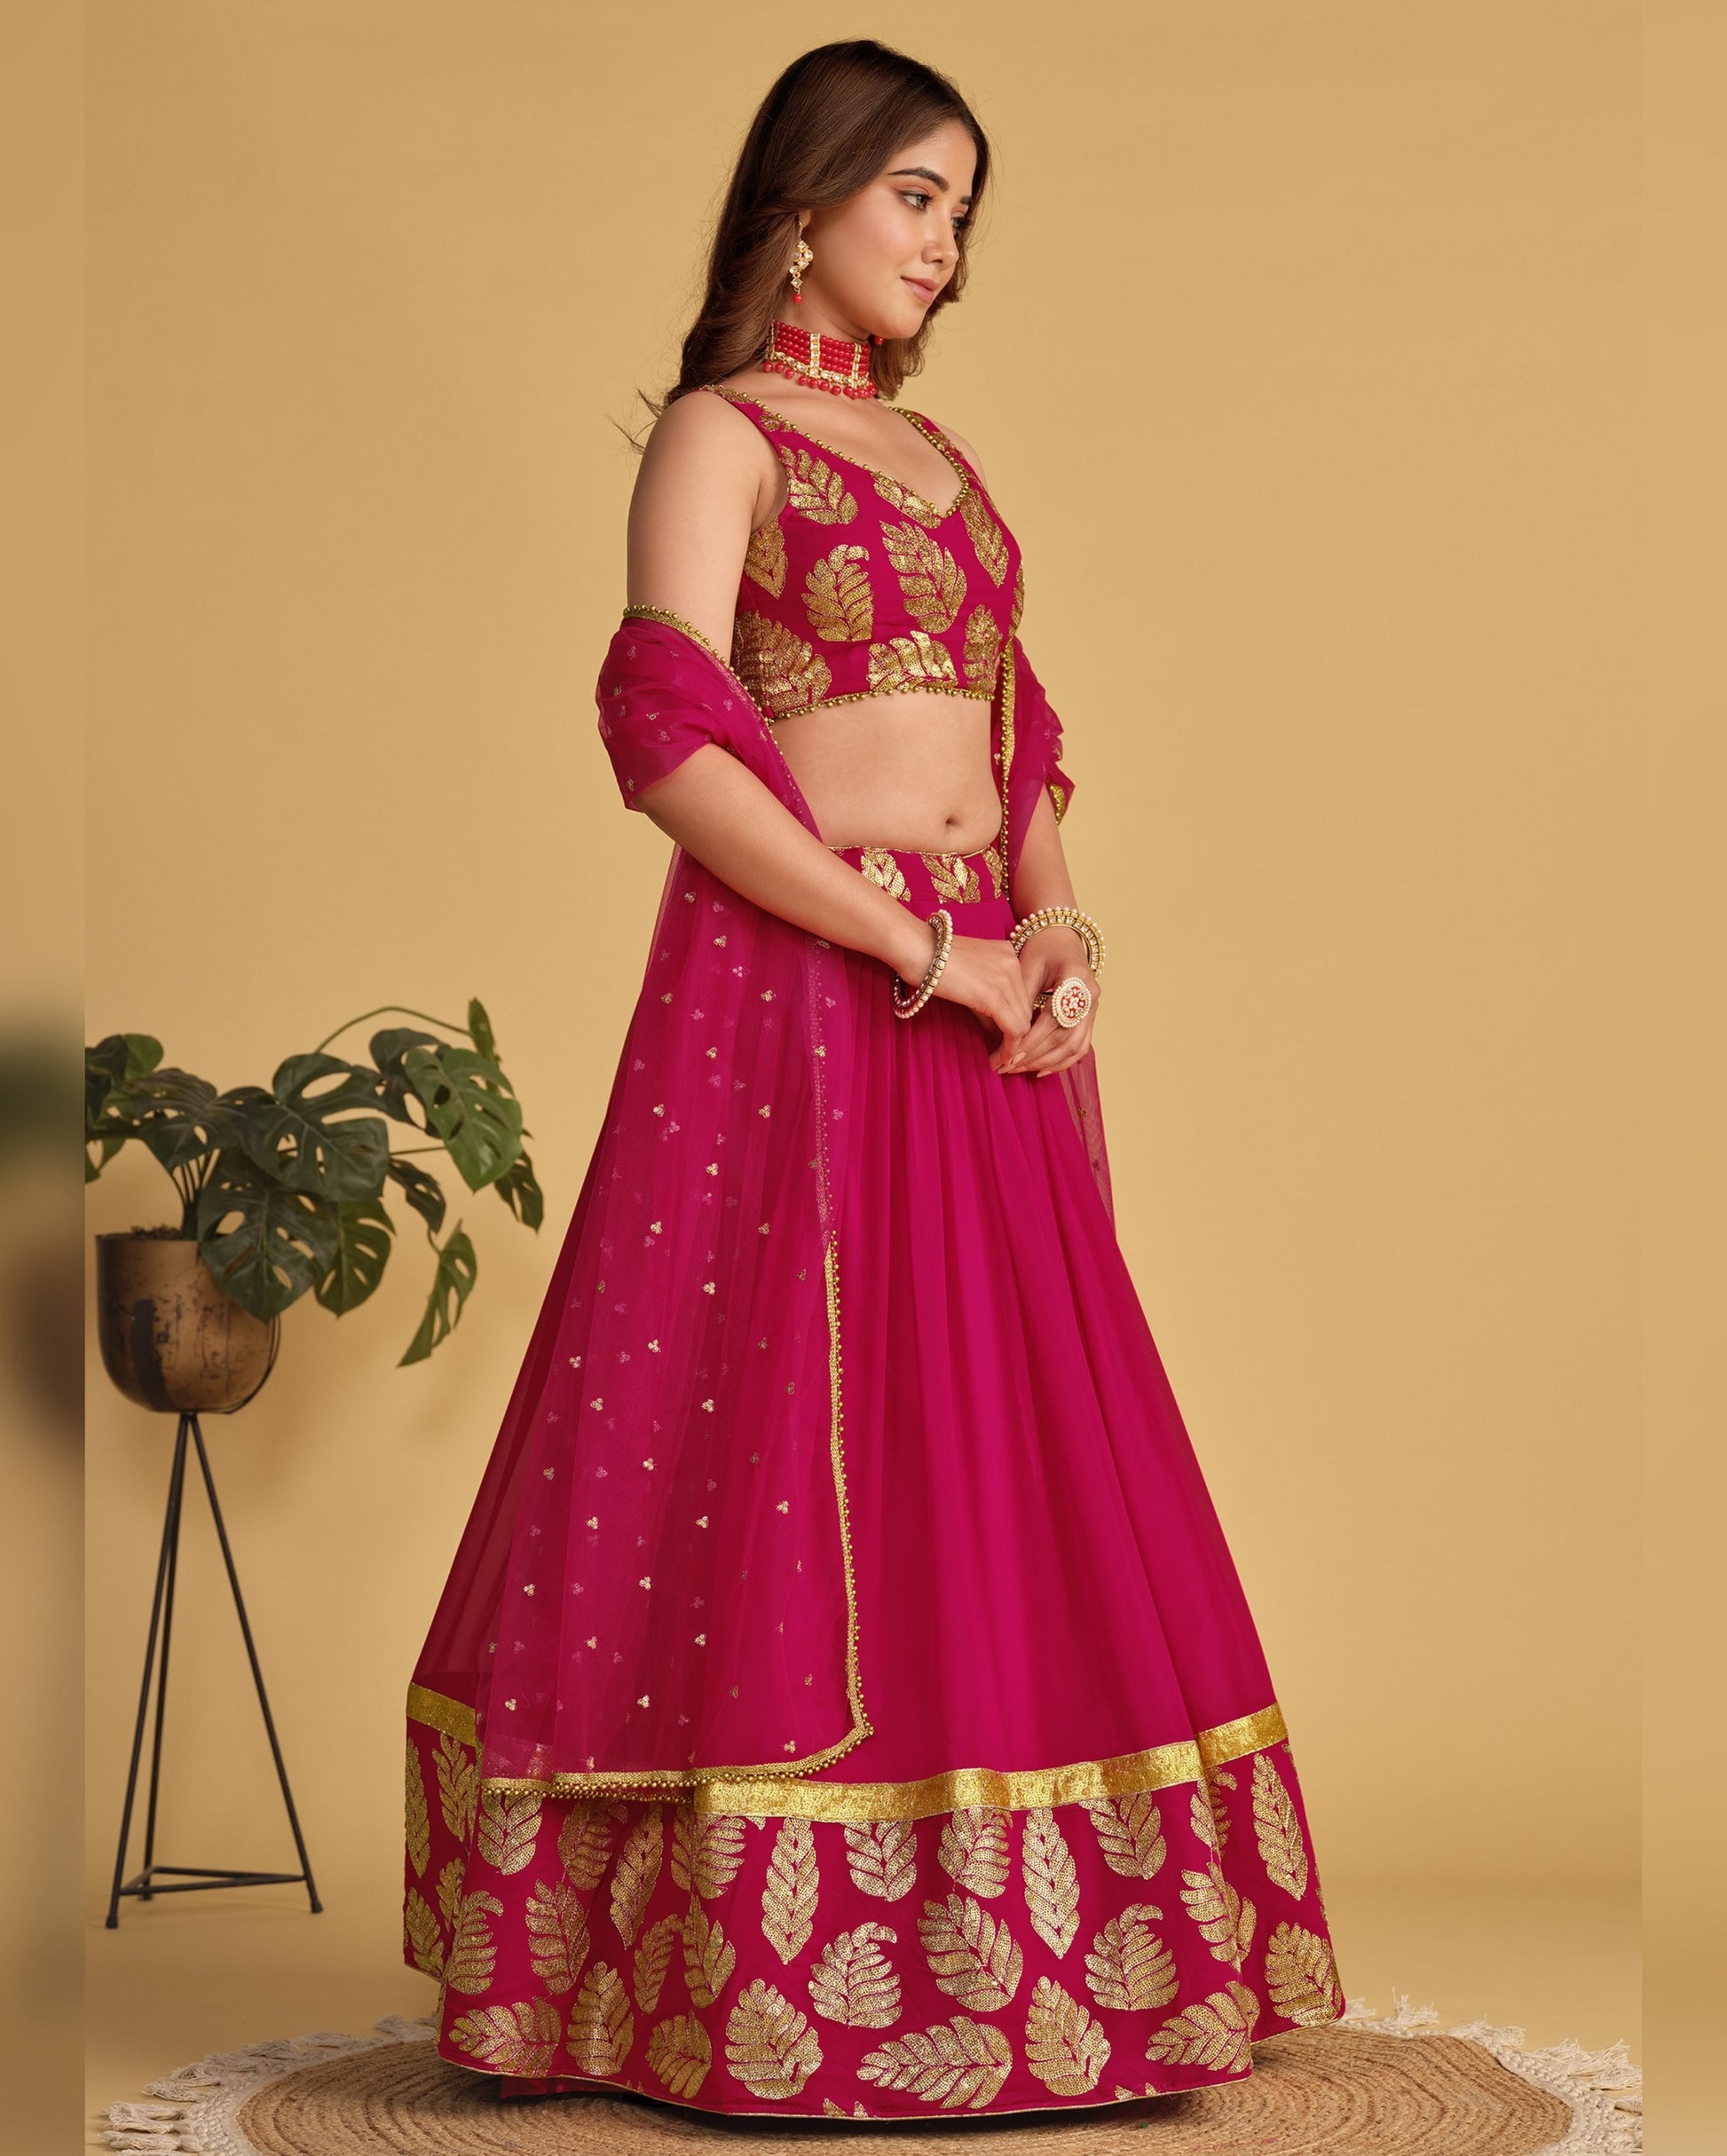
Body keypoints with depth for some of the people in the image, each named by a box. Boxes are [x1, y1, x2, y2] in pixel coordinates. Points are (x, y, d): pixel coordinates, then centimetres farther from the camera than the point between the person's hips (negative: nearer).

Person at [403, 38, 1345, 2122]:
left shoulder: (939, 455, 20)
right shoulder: (718, 434, -2)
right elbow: (672, 744, -14)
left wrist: (1054, 921, 0)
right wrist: (922, 949, -15)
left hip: (986, 1003, 7)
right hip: (792, 995, -7)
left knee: (1003, 1465, 7)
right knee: (796, 1465, -5)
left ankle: (1012, 1948, 15)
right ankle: (774, 1980, 4)